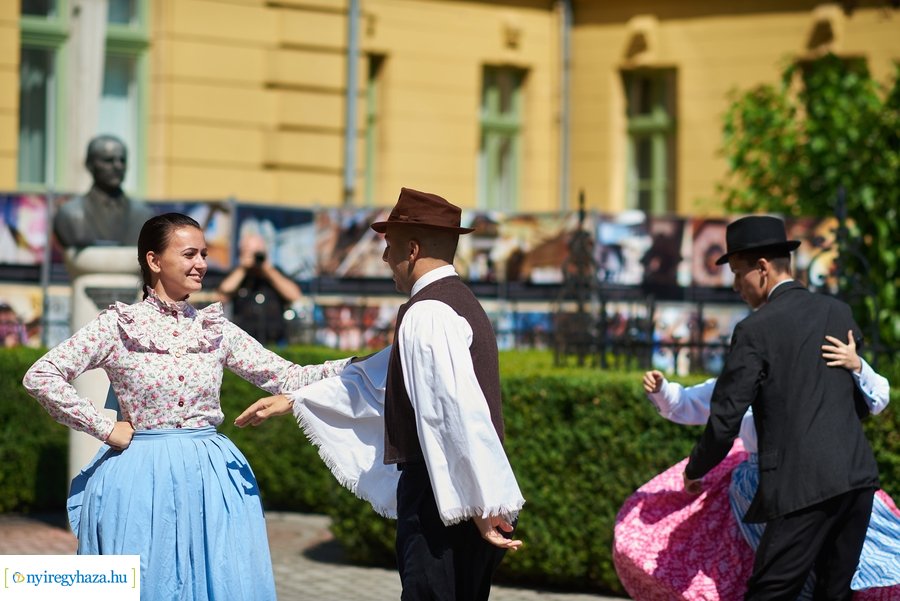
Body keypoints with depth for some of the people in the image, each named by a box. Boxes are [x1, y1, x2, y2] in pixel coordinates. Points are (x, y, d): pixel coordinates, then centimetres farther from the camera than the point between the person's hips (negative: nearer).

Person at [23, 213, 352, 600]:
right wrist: (105, 429, -8)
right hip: (142, 480, -3)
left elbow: (284, 376, 3)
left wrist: (357, 367, -9)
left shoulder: (215, 329, 7)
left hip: (210, 480, 3)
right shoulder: (118, 325, -4)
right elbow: (40, 377, -7)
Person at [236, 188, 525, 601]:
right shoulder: (457, 302, 18)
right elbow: (379, 376, 26)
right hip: (456, 496, 10)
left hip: (441, 495, -10)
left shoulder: (427, 314, -15)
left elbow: (462, 412, -24)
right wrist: (294, 400, 29)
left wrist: (487, 504, -25)